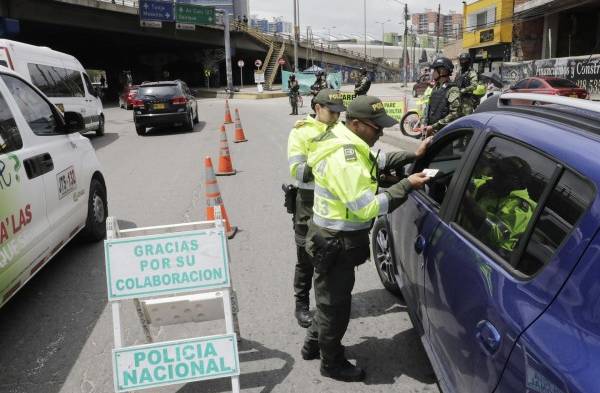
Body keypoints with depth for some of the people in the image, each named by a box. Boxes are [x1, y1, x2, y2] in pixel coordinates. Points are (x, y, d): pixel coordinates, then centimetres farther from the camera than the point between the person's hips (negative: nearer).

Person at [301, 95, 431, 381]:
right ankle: (333, 364, 31)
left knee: (331, 298, 26)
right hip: (336, 242, -10)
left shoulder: (345, 143, 3)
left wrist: (413, 156, 5)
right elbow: (367, 208, -31)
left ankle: (313, 345, 46)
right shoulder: (343, 158, -30)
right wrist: (407, 186, -24)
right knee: (336, 304, 10)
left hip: (336, 238, 10)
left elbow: (379, 161, 17)